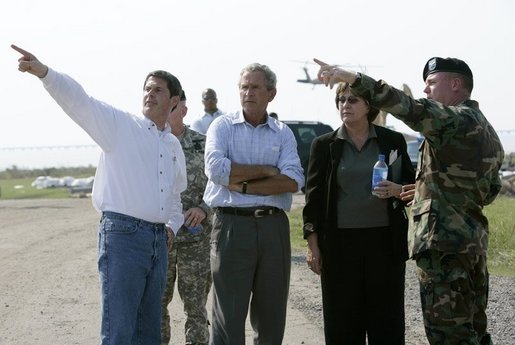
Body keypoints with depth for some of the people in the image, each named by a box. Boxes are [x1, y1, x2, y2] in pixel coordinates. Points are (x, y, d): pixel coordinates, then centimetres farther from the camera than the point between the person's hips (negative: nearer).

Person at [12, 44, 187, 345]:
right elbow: (79, 100, -16)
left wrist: (172, 226, 14)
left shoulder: (174, 146, 17)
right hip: (122, 232, -6)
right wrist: (44, 72, -32)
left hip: (158, 239, 6)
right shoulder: (119, 124, 0)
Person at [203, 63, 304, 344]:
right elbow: (216, 168, -14)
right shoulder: (223, 126, 5)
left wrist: (243, 185, -11)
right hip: (232, 224, -3)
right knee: (228, 314, -3)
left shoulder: (283, 133, 10)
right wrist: (265, 171, -7)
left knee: (271, 313, 9)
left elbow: (293, 181, -5)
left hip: (273, 226, 3)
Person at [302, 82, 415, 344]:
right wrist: (313, 245, 0)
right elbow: (313, 197, 5)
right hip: (340, 243, 0)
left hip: (385, 241, 0)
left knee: (387, 321, 2)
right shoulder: (324, 145, 5)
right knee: (343, 323, 2)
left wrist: (397, 190, -12)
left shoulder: (393, 141, 5)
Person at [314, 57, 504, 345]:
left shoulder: (458, 119, -12)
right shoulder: (485, 129, 18)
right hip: (474, 241, 10)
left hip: (445, 242, -10)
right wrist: (432, 189, 18)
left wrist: (353, 78, -30)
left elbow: (409, 108, -27)